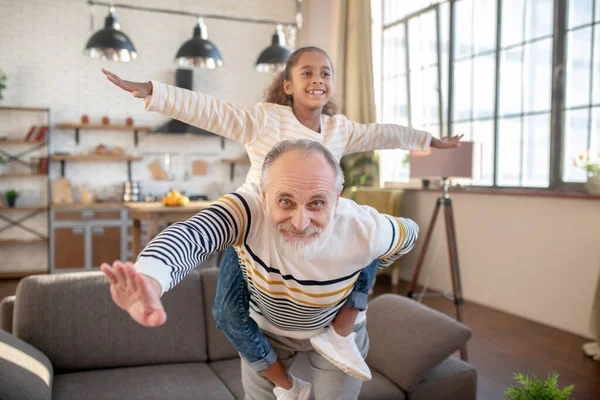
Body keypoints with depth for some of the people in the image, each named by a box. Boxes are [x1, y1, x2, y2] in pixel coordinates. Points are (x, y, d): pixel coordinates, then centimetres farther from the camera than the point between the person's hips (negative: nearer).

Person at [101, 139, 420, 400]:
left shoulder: (363, 231, -34)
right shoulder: (248, 208, -38)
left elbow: (408, 234, -10)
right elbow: (187, 236, -58)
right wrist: (149, 280, -79)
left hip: (336, 328, 0)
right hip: (265, 325, 1)